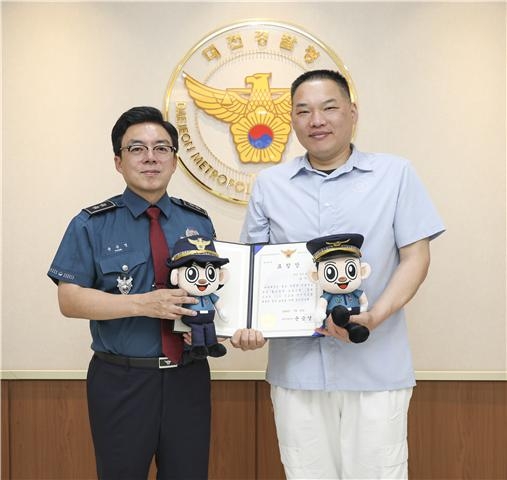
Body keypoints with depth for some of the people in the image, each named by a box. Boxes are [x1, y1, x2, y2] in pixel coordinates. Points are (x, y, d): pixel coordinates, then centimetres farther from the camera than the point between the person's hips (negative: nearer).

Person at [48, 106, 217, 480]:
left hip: (188, 377, 3)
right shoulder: (91, 225, -2)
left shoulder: (199, 222, 7)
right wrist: (143, 304, -20)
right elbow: (70, 300, -9)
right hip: (121, 380, -2)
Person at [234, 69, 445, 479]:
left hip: (376, 367, -2)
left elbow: (415, 257, -1)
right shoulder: (270, 185, 9)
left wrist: (374, 317, -16)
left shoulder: (396, 174, 2)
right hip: (296, 367, 2)